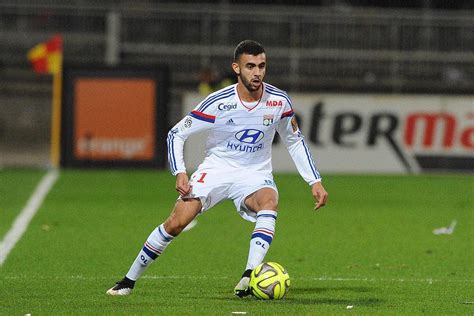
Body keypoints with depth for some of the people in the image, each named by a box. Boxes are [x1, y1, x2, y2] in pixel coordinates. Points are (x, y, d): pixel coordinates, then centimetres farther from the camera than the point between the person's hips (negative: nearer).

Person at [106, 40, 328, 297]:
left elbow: (295, 141, 11)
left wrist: (315, 181, 6)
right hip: (216, 169, -1)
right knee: (176, 222, -19)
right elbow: (176, 134, -6)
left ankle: (249, 276, -43)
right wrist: (180, 174, -20)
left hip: (255, 175, 1)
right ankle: (129, 280, -1)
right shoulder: (219, 102, -15)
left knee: (269, 201, -35)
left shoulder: (279, 101, -7)